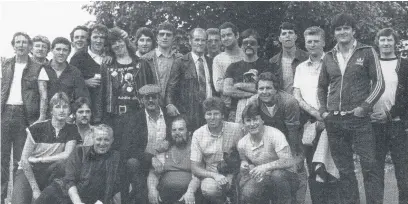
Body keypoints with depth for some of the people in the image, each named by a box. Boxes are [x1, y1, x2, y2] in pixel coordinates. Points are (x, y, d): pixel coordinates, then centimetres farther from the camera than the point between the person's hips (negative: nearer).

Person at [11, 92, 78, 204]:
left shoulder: (71, 130, -3)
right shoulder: (37, 128, -11)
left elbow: (67, 155, -14)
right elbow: (24, 160, -12)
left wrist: (38, 159, -14)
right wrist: (35, 189, -15)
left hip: (49, 172, 3)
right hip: (28, 172, -3)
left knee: (64, 163, -30)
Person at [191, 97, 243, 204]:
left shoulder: (235, 128, -4)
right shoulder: (198, 134, -2)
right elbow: (195, 168, -3)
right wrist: (214, 175, -20)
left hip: (233, 174, 1)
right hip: (211, 175, -1)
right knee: (209, 189, -33)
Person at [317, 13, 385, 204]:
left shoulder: (367, 52, 2)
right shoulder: (329, 57, 12)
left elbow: (378, 83, -1)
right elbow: (322, 86, 21)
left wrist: (364, 106, -10)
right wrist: (323, 110, 8)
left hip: (359, 119, -3)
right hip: (334, 121, 4)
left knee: (369, 166, -5)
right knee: (344, 170, 9)